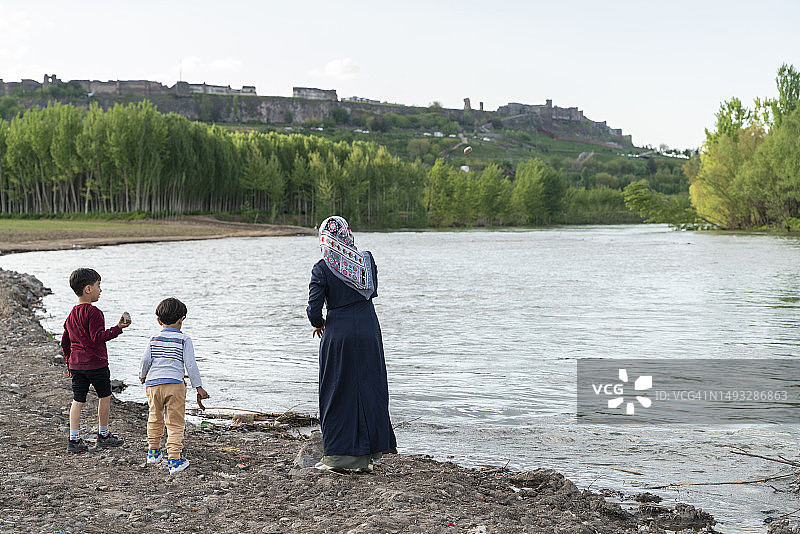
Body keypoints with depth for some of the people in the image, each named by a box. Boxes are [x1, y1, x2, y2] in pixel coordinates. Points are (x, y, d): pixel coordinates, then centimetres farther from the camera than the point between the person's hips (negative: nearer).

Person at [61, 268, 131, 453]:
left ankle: (74, 439, 5)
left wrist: (70, 364, 25)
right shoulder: (93, 312, -15)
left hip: (76, 364, 7)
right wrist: (118, 328, -22)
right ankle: (103, 435, 19)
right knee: (104, 397, 10)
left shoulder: (71, 315, 12)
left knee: (78, 401, 7)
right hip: (96, 363, -7)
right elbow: (97, 337, -22)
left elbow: (65, 342, 16)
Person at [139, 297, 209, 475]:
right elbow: (190, 365, -4)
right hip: (174, 384, -4)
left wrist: (143, 375, 26)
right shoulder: (184, 340, -1)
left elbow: (146, 360, 4)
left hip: (153, 383, 4)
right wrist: (199, 388, 0)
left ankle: (153, 451, 37)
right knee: (175, 424, 1)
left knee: (155, 419, 23)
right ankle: (174, 460, -3)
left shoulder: (154, 339, 7)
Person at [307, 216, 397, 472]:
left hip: (338, 335, -3)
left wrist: (319, 324, 8)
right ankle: (365, 456, 14)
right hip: (368, 333, 3)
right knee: (369, 390, 10)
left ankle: (337, 455, 10)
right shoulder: (367, 260, 2)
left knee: (338, 393, 7)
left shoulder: (322, 270, -9)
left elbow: (314, 310, -11)